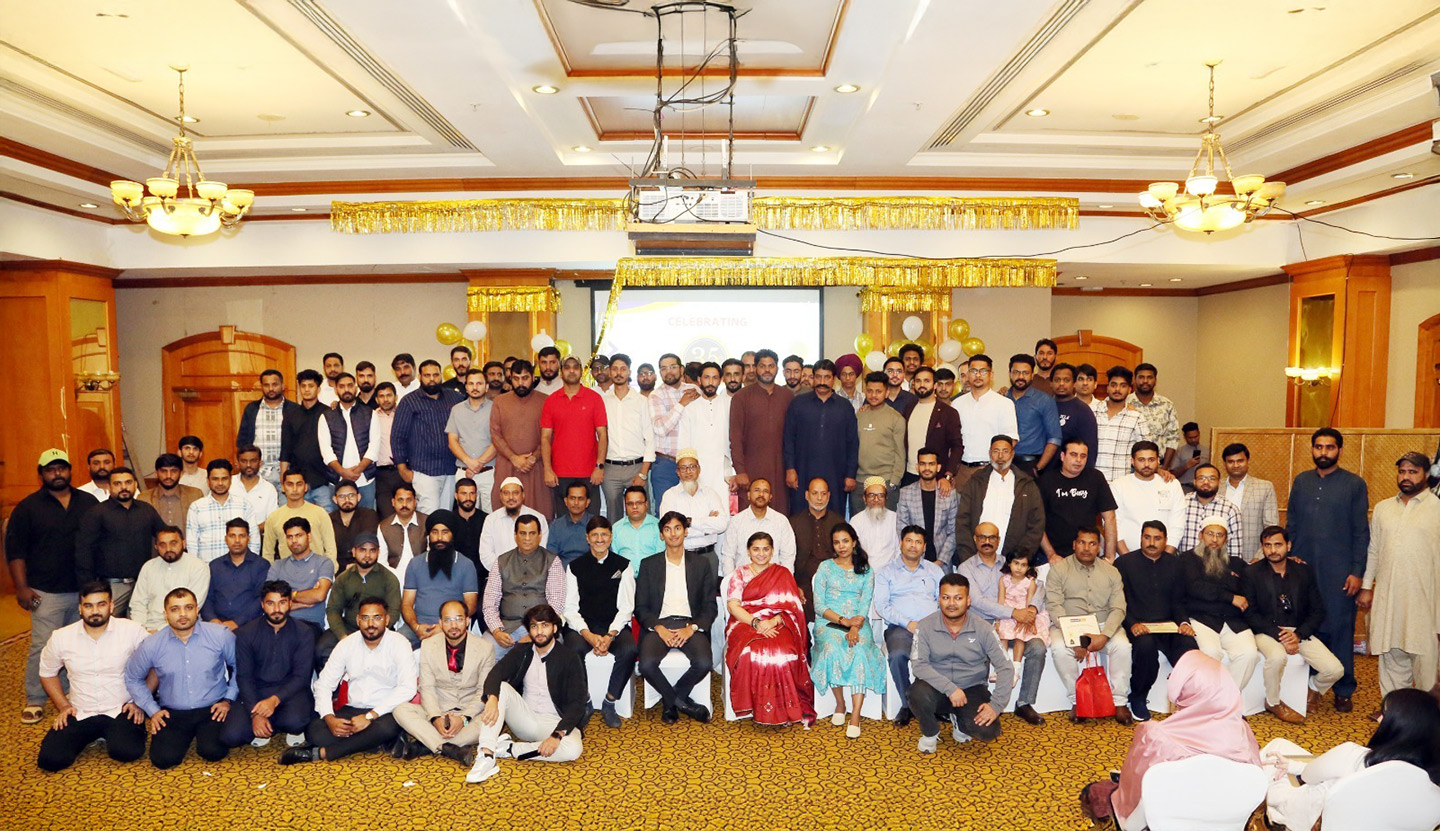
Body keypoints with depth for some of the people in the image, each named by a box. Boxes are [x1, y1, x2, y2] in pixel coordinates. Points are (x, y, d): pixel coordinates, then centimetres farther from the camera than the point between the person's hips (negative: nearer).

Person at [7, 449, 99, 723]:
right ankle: (34, 701, 11)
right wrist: (21, 587, -8)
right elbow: (15, 550, -1)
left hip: (85, 590, 3)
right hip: (47, 594, -3)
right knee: (42, 647, -3)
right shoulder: (28, 507, 0)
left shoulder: (88, 502, 9)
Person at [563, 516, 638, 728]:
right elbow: (570, 609, 3)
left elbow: (626, 607, 2)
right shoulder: (575, 567, 10)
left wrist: (610, 635, -15)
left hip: (615, 626, 0)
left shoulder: (623, 566, 8)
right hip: (584, 626, 0)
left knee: (630, 650, -32)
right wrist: (589, 635, -14)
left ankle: (609, 703, -12)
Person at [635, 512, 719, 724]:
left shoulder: (701, 564, 13)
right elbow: (641, 607, 7)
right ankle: (681, 702, -1)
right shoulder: (648, 565, 13)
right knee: (647, 665, -29)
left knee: (703, 663, -28)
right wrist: (658, 628, -11)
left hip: (690, 625, 0)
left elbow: (710, 607, 8)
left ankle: (670, 702, 0)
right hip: (658, 624, 0)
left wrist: (691, 628, -10)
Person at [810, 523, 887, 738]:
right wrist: (843, 620, -12)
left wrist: (855, 627, -16)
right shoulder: (825, 567, 10)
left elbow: (865, 604, 2)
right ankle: (840, 704, -12)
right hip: (828, 622, 0)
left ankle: (855, 716, -31)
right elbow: (819, 605, 2)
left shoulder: (866, 570, 14)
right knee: (833, 649, -33)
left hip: (858, 623, 1)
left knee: (859, 651, -32)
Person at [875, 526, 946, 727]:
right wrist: (907, 623, -10)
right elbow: (881, 605, 2)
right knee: (897, 655, -35)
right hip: (900, 627, -1)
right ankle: (908, 703, -11)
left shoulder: (934, 571, 21)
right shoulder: (886, 571, 12)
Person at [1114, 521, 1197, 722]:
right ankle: (1138, 698, -11)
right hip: (1139, 626, -3)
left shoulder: (1176, 564, 17)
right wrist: (1132, 624, -17)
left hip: (1168, 625, 3)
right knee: (1146, 645, -35)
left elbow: (1180, 600, 13)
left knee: (1189, 645, -29)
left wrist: (1184, 622, -7)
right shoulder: (1124, 562, 5)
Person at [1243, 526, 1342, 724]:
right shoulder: (1251, 573, -3)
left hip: (1299, 631, 4)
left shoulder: (1304, 571, 7)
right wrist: (1278, 634, -20)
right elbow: (1250, 613, -7)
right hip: (1266, 631, -4)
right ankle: (1273, 702, -7)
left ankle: (1314, 689, 25)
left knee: (1335, 670, -13)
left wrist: (1298, 634, -11)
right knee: (1277, 656, -35)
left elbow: (1318, 611, 6)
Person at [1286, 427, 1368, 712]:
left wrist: (1357, 572, -6)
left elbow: (1361, 532, -1)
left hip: (1339, 571, -3)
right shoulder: (1301, 481, 10)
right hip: (1302, 568, 3)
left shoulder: (1355, 484, 1)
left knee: (1340, 629, 1)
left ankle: (1343, 691, 14)